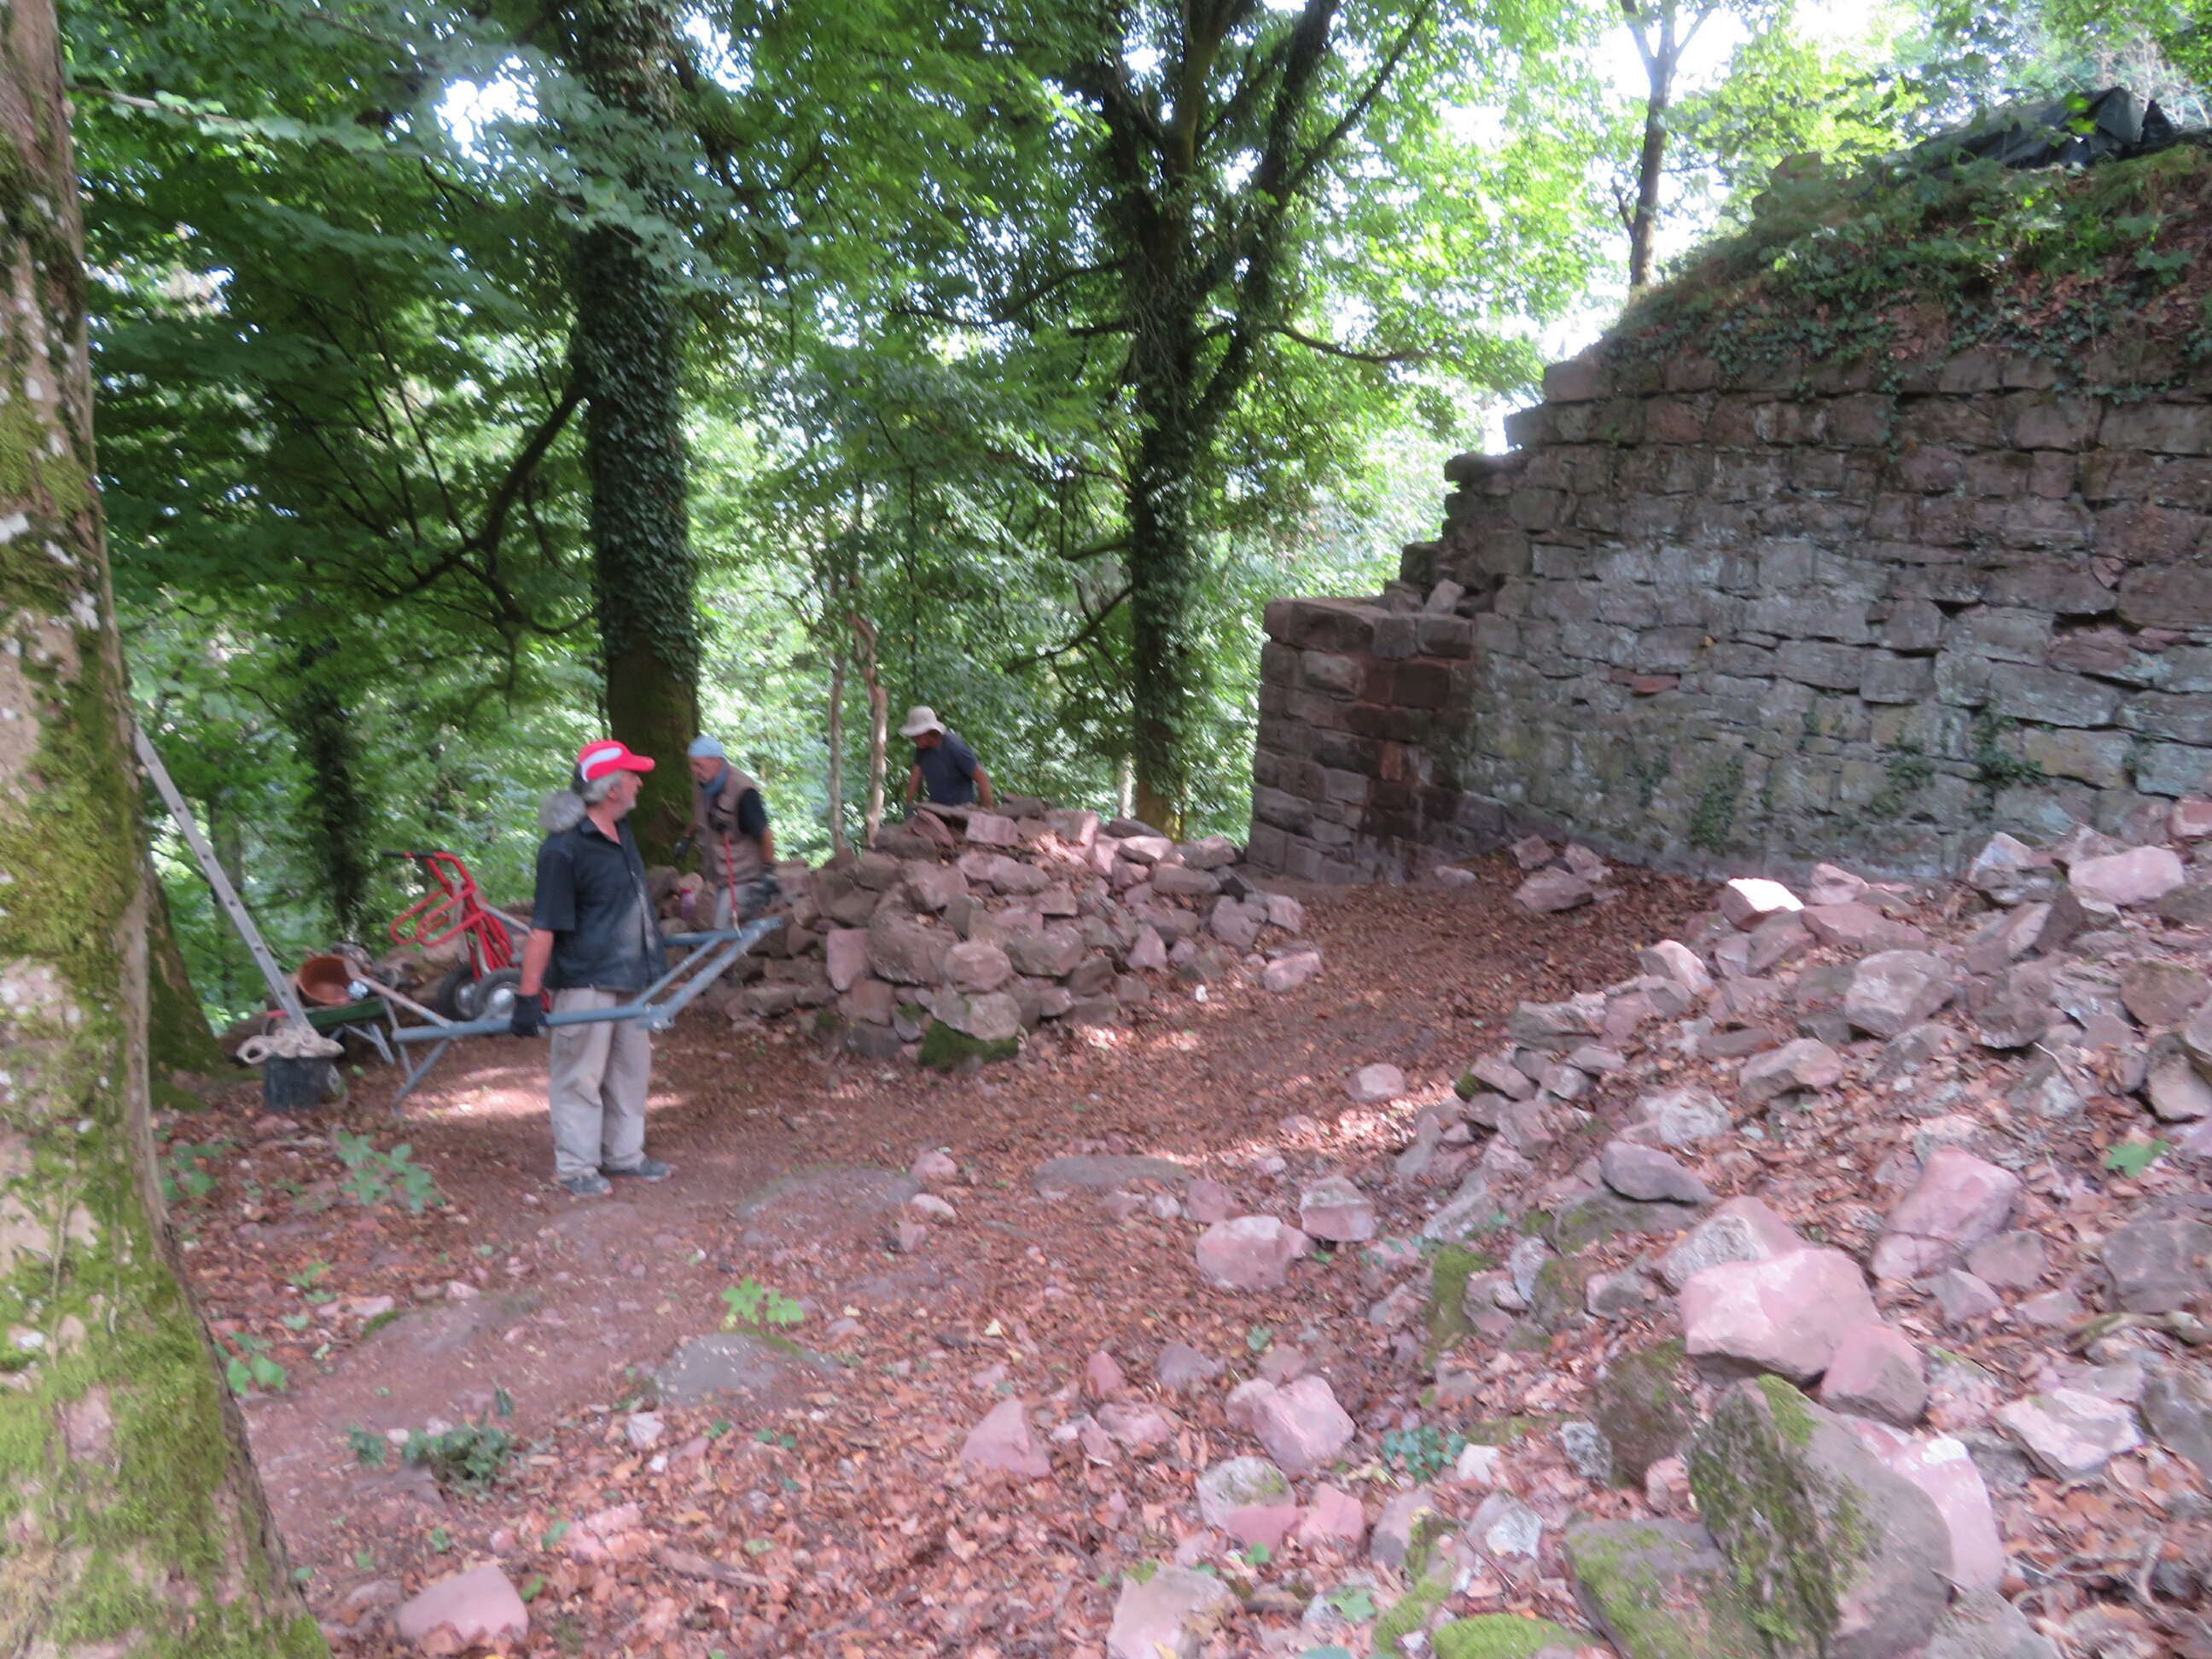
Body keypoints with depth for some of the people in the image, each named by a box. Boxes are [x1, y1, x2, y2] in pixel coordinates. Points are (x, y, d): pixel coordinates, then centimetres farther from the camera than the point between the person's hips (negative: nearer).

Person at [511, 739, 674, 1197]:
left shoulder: (620, 831, 8)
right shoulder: (563, 848, -21)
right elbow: (543, 927, -22)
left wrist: (654, 950, 35)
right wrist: (528, 996, -23)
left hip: (629, 977, 9)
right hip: (585, 982, -9)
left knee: (631, 1070, 16)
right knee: (581, 1076, 3)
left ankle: (623, 1154, 29)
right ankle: (577, 1167, 16)